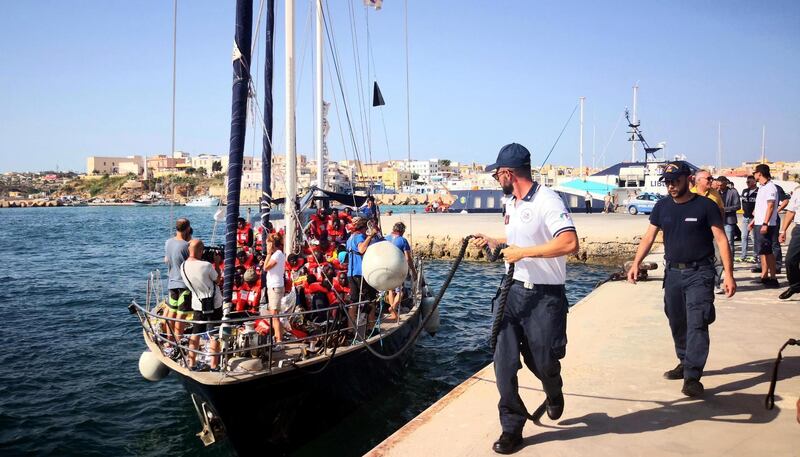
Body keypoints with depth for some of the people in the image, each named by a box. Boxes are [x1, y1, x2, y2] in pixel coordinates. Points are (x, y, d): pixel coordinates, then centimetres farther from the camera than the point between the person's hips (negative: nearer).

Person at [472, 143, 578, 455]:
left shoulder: (547, 201, -17)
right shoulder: (511, 204, 12)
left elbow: (570, 243, -29)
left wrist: (522, 252, -25)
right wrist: (492, 242, 17)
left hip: (544, 297, -7)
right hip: (512, 291, 7)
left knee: (543, 362, 9)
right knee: (504, 363, 1)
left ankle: (554, 394, 44)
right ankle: (512, 428, 14)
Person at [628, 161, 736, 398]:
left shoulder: (705, 206, -7)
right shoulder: (662, 206, 5)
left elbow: (721, 240, -8)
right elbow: (649, 237, 5)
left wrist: (728, 274, -14)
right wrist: (636, 264, -8)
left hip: (699, 273, -5)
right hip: (673, 272, 5)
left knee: (697, 324, -11)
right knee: (677, 322, 14)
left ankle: (692, 377, -10)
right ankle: (685, 363, 32)